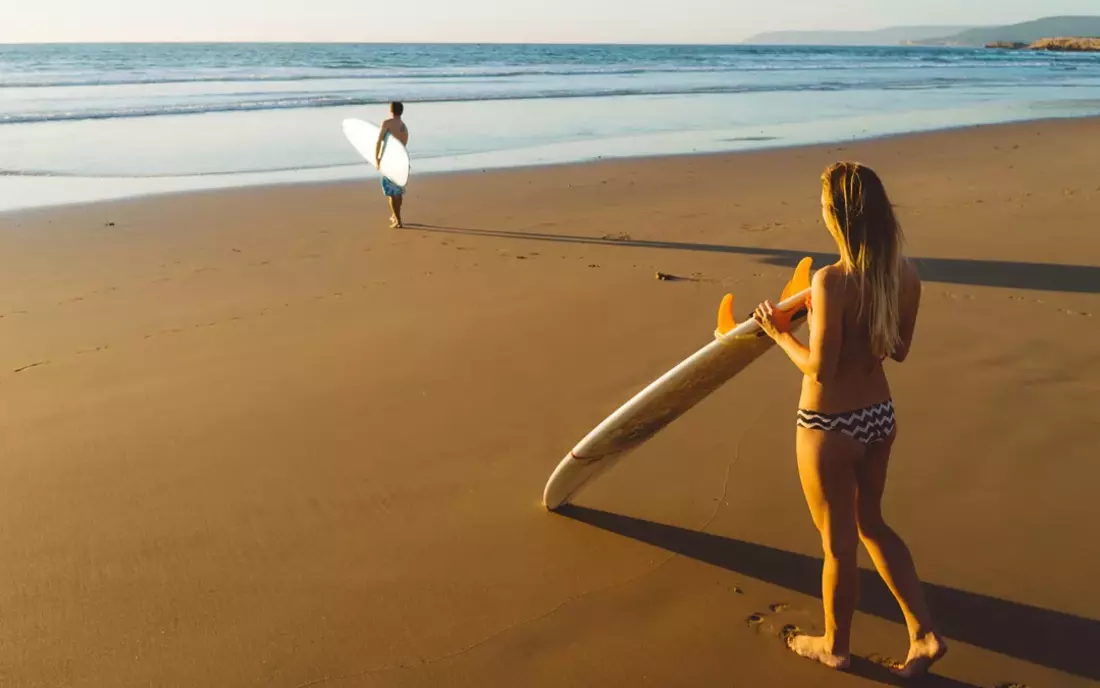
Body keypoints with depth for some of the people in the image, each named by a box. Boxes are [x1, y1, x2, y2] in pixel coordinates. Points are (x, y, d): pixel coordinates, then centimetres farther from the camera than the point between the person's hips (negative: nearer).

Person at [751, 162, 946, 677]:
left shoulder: (831, 281, -26)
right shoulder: (905, 274, -5)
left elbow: (820, 369, -23)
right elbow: (898, 350, 6)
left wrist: (780, 333, -8)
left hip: (829, 427, -6)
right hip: (880, 418, 7)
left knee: (838, 542, 14)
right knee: (871, 523, 28)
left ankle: (834, 646, 36)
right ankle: (924, 633, 29)